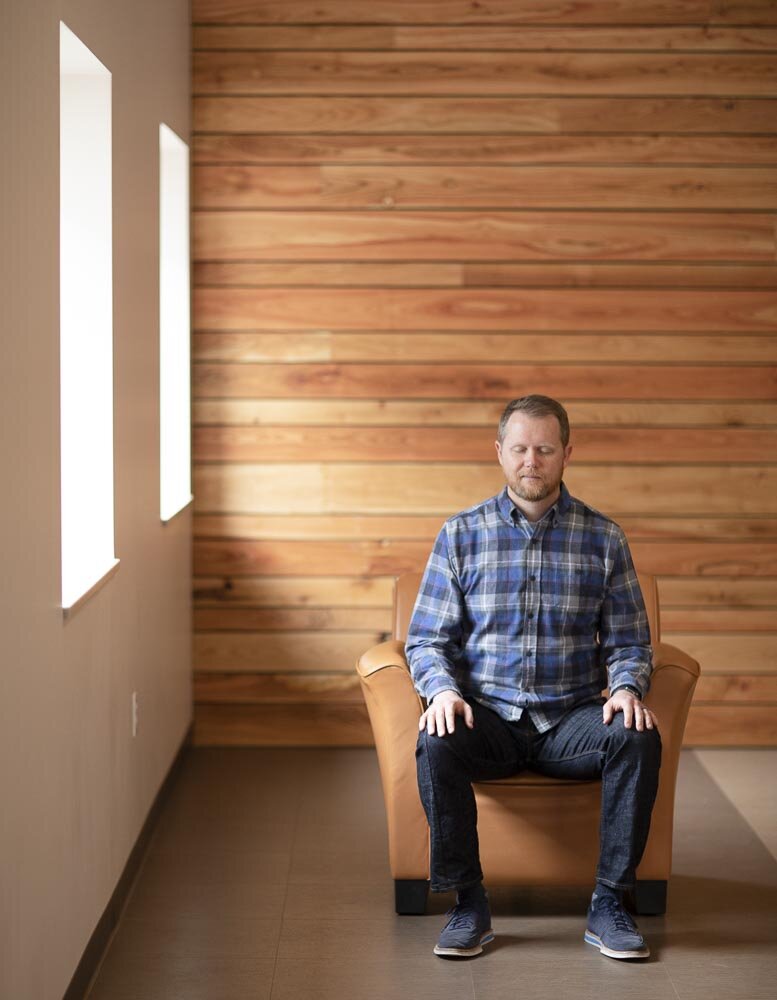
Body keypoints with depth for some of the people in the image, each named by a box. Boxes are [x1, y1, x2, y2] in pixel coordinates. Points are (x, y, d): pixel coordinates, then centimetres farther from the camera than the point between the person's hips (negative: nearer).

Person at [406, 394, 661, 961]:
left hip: (572, 719, 1)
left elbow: (629, 643, 8)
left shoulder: (603, 538, 5)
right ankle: (469, 905, -18)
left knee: (640, 739, -30)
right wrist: (443, 690, -17)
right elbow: (427, 639, 4)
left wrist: (627, 688, -15)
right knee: (436, 744, -33)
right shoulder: (461, 534, 4)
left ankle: (609, 904, -17)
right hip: (488, 716, 0)